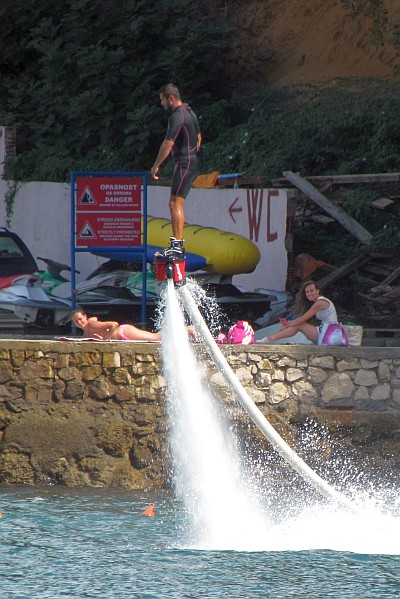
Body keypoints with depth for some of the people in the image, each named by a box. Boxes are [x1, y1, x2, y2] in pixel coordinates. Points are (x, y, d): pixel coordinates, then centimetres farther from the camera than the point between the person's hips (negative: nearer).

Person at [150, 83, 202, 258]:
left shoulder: (177, 117, -17)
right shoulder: (189, 112, 14)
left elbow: (168, 144, -20)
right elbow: (198, 138, 25)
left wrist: (156, 165, -11)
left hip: (184, 165, -10)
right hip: (192, 162, 10)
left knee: (175, 204, -12)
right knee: (176, 204, 14)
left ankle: (177, 246, -15)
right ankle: (176, 242, 17)